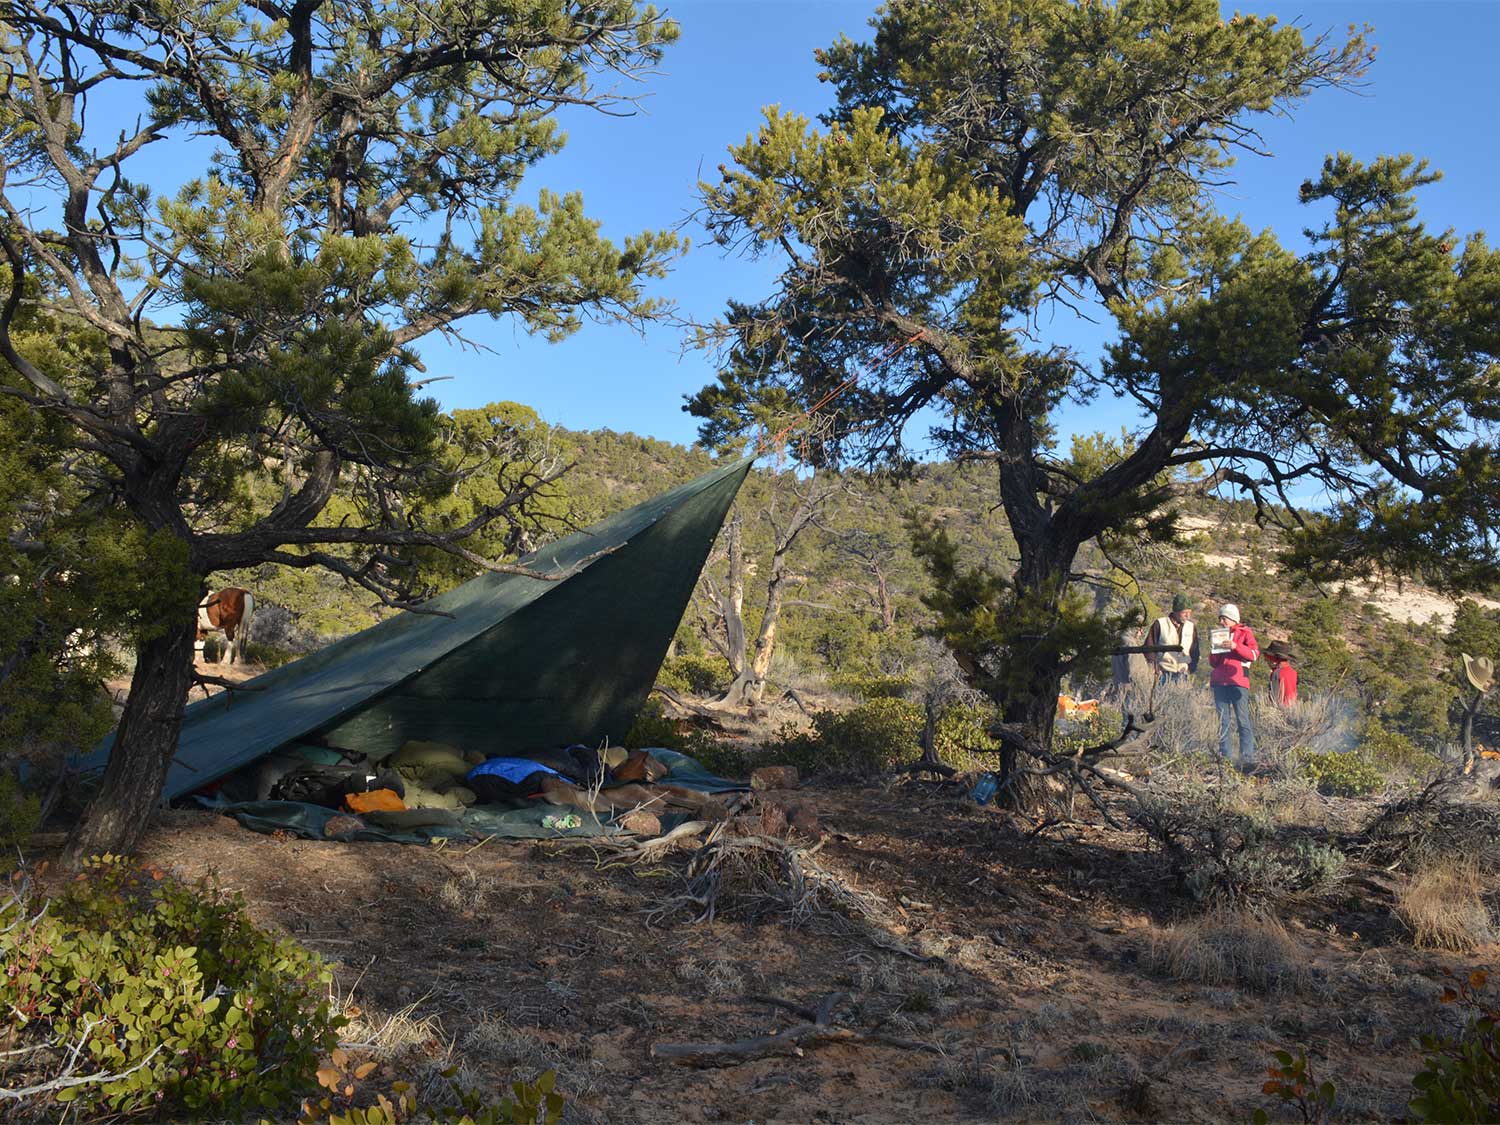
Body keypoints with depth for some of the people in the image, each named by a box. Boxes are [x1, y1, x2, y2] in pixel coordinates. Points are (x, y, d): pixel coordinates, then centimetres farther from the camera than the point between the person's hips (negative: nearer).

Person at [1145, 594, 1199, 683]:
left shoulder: (1191, 627, 10)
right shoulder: (1160, 624, -2)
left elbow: (1194, 652, 18)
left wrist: (1190, 669, 5)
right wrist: (1155, 668, -5)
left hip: (1182, 676, 4)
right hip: (1164, 675, -3)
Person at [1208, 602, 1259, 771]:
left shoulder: (1244, 632, 7)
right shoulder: (1218, 634, 20)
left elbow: (1254, 654, -8)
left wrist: (1235, 646, -19)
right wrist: (1213, 652, 0)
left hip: (1238, 682, -5)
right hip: (1219, 682, 5)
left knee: (1242, 720, -9)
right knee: (1223, 721, 4)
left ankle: (1247, 758, -10)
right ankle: (1224, 756, 7)